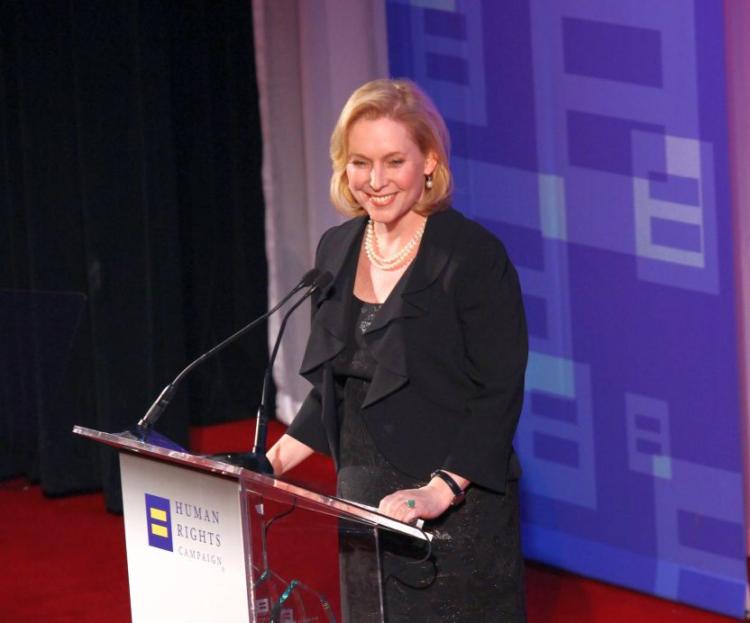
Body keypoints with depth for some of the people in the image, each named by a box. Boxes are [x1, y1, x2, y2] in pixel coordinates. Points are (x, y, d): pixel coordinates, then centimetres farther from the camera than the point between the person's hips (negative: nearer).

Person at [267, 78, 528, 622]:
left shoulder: (472, 254, -12)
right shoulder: (337, 250, 8)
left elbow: (499, 393, -15)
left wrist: (440, 491, -25)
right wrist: (276, 460, 5)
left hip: (456, 515, -6)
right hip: (364, 506, 6)